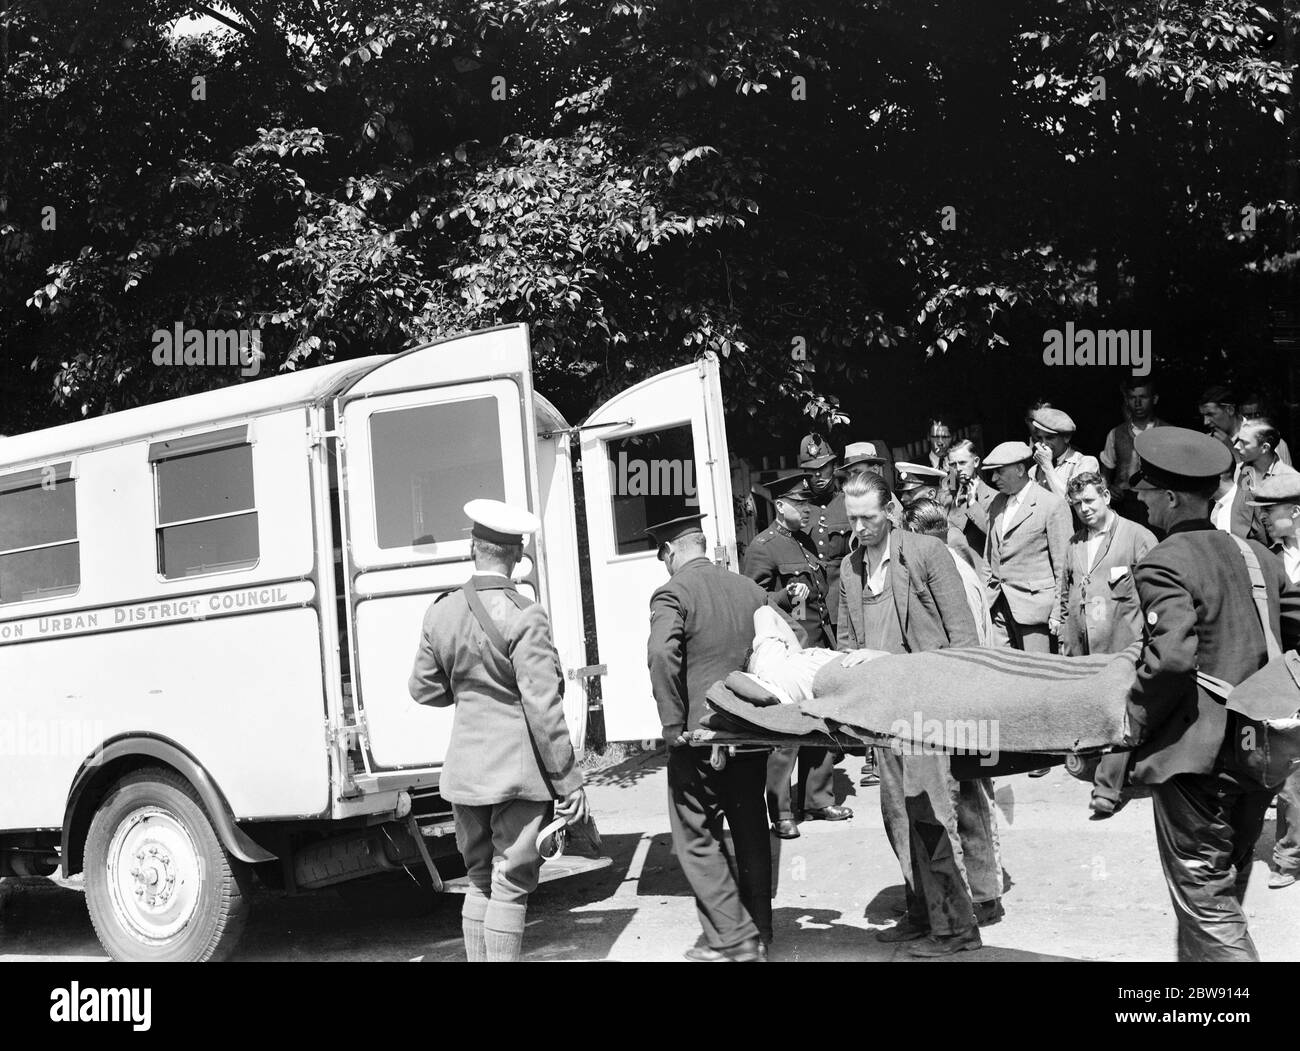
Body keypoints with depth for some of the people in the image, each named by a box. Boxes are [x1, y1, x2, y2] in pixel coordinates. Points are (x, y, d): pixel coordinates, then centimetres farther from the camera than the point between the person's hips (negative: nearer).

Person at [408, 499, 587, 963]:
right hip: (519, 770, -5)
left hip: (464, 769, 5)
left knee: (479, 883, 18)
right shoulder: (524, 617, -16)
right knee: (511, 888, 3)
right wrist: (568, 781, -10)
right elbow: (543, 709, -16)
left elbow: (423, 689, 12)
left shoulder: (441, 612, 2)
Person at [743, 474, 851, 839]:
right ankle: (781, 814, 3)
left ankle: (818, 800, 22)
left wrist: (831, 639, 21)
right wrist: (788, 596, -24)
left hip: (820, 649, 8)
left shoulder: (806, 541, 16)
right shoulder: (763, 547, -9)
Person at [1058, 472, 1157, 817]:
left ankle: (1107, 789, -10)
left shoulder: (1137, 536, -2)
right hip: (1082, 647, 6)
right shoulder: (1075, 544, 16)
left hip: (1122, 645, -6)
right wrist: (1066, 638, 19)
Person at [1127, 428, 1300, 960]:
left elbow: (1171, 659, -26)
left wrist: (1131, 730, -14)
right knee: (1224, 899, 21)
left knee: (1207, 907, -1)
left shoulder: (1163, 566, -15)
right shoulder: (1256, 554, 9)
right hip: (1256, 753, 8)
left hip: (1196, 757, -8)